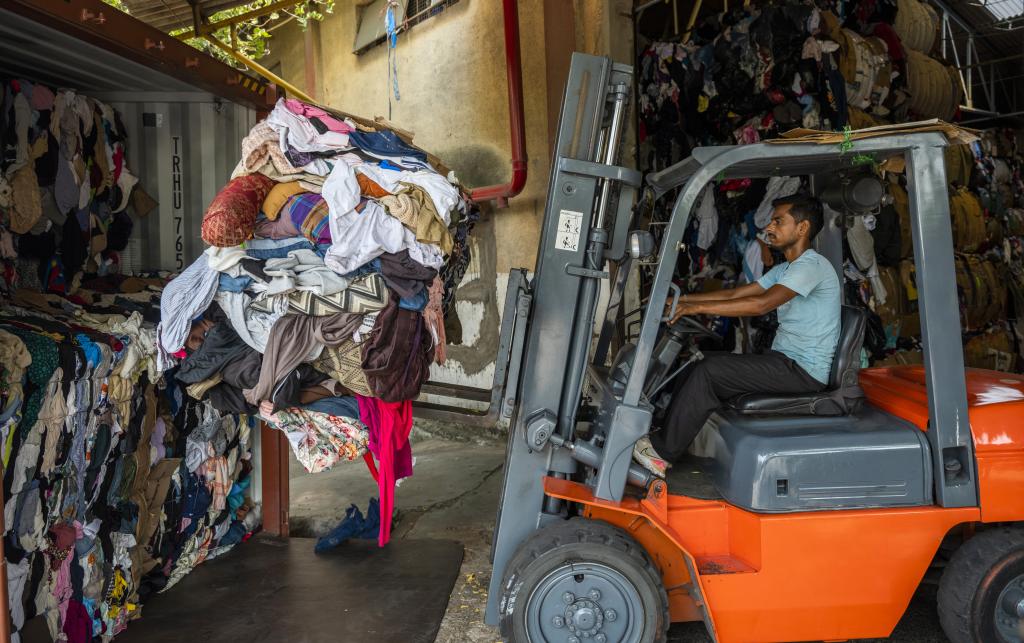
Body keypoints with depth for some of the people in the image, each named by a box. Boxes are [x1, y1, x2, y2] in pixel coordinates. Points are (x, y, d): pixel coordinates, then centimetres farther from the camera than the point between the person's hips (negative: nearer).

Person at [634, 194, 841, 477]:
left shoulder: (813, 266, -14)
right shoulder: (784, 269, 18)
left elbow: (761, 304, -28)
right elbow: (735, 294, 14)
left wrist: (698, 307, -28)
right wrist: (682, 299, 3)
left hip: (804, 370, -9)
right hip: (784, 361, 9)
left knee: (710, 369, -20)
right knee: (698, 367, -2)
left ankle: (662, 453, -13)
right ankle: (665, 439, -2)